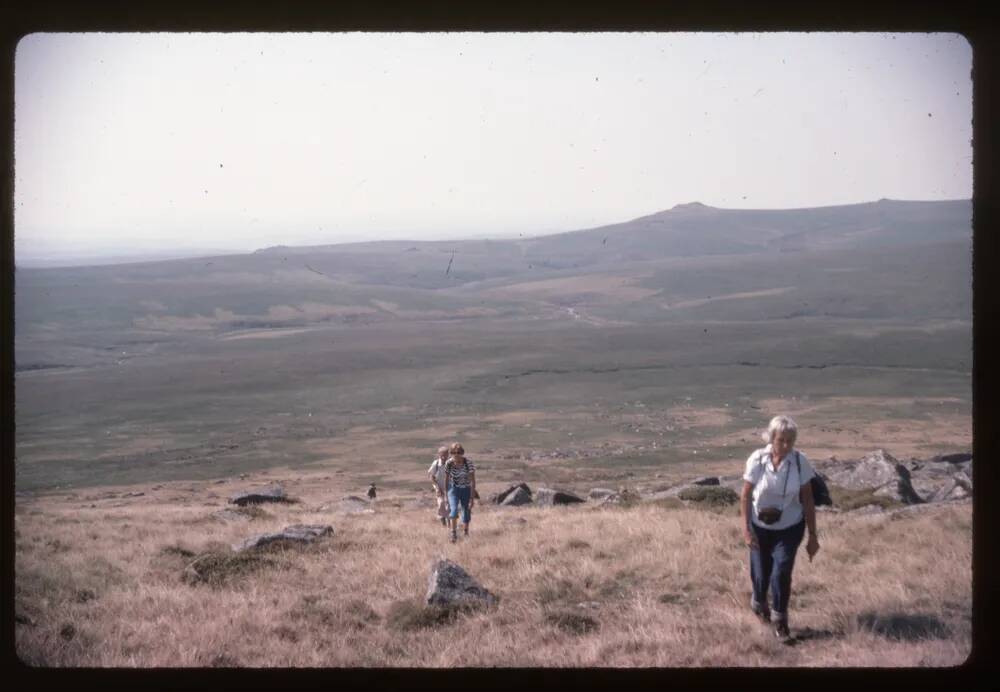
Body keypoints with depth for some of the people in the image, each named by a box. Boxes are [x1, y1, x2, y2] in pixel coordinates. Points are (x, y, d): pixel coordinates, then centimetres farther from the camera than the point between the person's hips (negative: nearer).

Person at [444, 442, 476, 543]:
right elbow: (446, 479, -1)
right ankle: (454, 534, -20)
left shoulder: (468, 463, -22)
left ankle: (465, 533, 28)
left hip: (466, 490, 0)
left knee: (467, 511, 5)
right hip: (454, 489, 0)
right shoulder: (448, 463, -15)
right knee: (454, 509, -21)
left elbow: (472, 481, -21)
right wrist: (446, 494, 5)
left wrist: (472, 498, -25)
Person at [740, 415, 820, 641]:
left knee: (781, 572, -15)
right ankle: (759, 603, 45)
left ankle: (779, 621, 5)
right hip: (760, 526, 0)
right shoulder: (757, 460, -17)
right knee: (760, 573, 10)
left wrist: (813, 535, -5)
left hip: (790, 527, 0)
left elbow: (807, 499, -7)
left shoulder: (800, 461, -15)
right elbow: (745, 496, -10)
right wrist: (746, 530, -14)